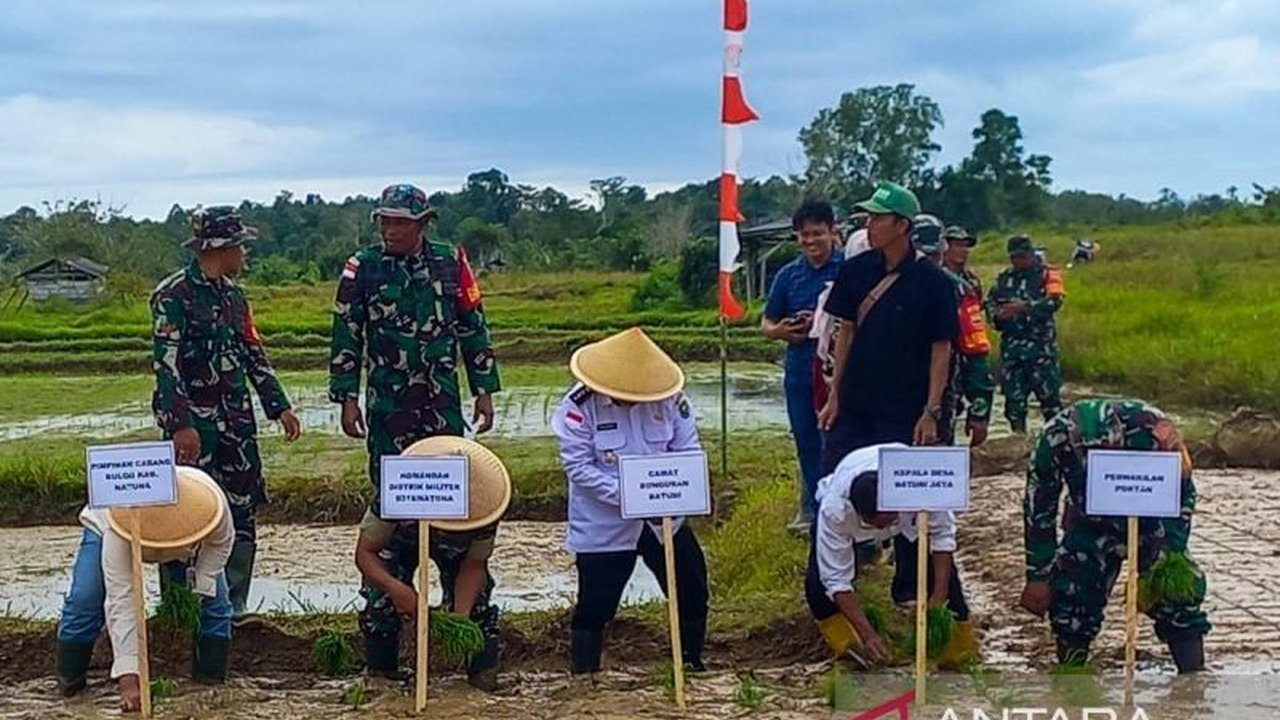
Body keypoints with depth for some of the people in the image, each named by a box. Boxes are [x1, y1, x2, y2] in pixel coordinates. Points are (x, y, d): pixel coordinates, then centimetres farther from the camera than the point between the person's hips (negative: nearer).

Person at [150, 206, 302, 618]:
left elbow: (254, 355, 18)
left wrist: (280, 406, 13)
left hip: (236, 419, 8)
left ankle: (234, 604, 18)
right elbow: (166, 364, -17)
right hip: (193, 422, -7)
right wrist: (181, 425, -24)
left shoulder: (233, 295, 13)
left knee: (243, 509, 8)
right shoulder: (174, 295, -11)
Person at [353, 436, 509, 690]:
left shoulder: (484, 516, -38)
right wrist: (396, 588, -54)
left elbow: (473, 565, -24)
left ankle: (484, 675, 1)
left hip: (455, 550, 1)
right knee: (381, 600, -19)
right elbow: (365, 553, -35)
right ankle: (381, 673, 3)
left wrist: (461, 615, -39)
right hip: (401, 542, -1)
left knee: (476, 599, -16)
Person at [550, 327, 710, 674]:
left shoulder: (670, 398, -8)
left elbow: (689, 450, -3)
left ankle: (692, 662, 31)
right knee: (595, 603, 1)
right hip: (603, 525, -4)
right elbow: (578, 466, -20)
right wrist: (625, 494, -29)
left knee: (692, 590, 12)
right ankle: (584, 676, 16)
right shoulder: (579, 405, -18)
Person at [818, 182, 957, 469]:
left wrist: (932, 412, -10)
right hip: (852, 405, 4)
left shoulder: (932, 282, -8)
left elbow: (941, 349, -6)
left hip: (903, 412, -4)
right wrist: (834, 395, 8)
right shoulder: (855, 271, 4)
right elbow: (846, 332, 11)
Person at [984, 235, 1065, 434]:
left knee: (1049, 394, -6)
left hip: (1040, 344, -4)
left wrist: (1024, 306, -25)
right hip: (1011, 345, 4)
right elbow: (990, 301, 15)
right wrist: (996, 314, -9)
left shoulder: (1047, 274, 1)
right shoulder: (1004, 278, 15)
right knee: (1013, 395, 7)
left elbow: (1054, 301, -14)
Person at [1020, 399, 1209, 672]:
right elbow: (1038, 510, -15)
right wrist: (1038, 576, -12)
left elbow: (1181, 496, -18)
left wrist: (1164, 565, -22)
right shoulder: (1055, 439, -30)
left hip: (1151, 522, -1)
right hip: (1090, 526, 1)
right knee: (1070, 596, -7)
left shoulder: (1153, 429, -35)